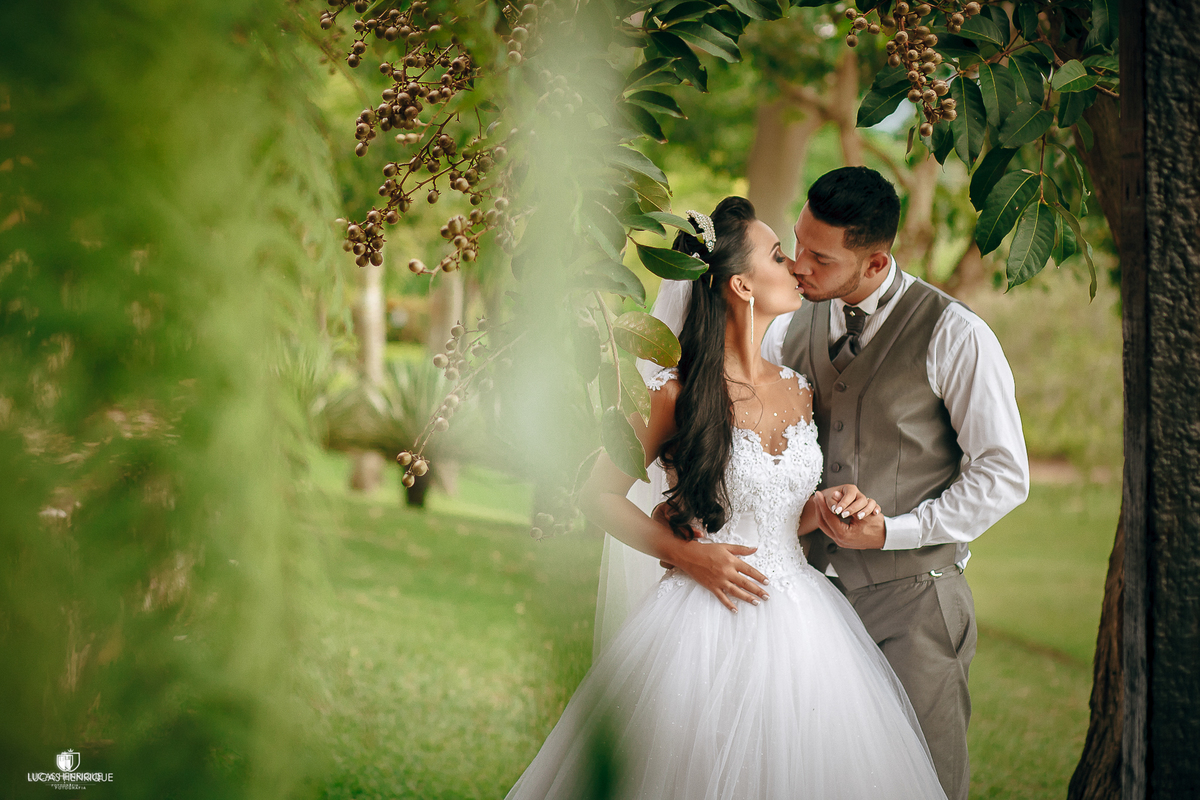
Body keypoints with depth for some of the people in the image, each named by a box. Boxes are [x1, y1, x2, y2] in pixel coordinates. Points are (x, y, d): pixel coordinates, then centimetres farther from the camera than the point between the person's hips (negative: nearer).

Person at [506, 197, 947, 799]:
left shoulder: (798, 392, 9)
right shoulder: (675, 393, -10)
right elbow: (599, 496, -3)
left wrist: (829, 506, 0)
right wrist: (685, 554, -11)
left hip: (797, 624, 6)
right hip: (707, 629, -5)